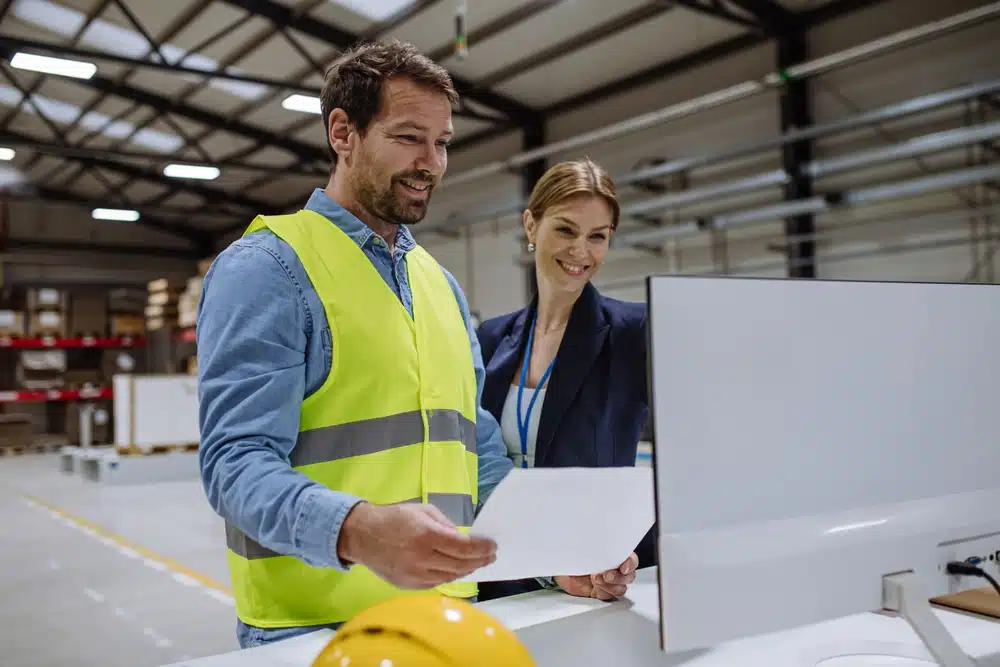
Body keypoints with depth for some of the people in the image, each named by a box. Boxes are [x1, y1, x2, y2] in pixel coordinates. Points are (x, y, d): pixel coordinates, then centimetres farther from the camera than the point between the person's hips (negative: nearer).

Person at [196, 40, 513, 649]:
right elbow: (238, 461, -18)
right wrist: (355, 530, -36)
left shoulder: (442, 283, 11)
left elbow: (478, 450, 12)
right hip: (315, 625, -6)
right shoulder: (265, 266, -9)